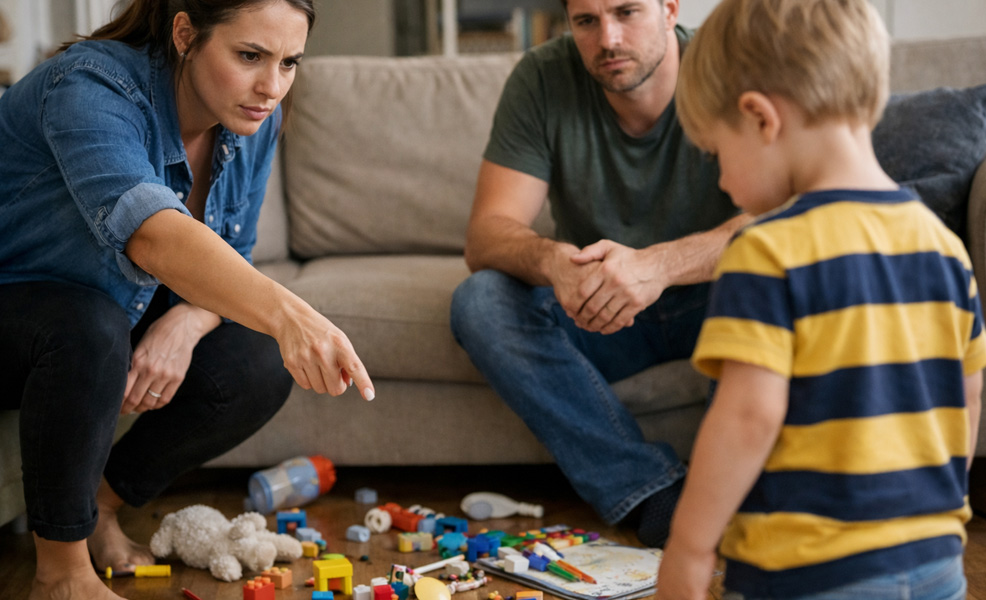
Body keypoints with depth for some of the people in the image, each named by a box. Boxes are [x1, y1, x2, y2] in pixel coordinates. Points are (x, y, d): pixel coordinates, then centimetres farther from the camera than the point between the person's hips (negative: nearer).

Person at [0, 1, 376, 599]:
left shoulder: (253, 119, -10)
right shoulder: (91, 86, -33)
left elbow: (231, 257, -2)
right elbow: (149, 230, -51)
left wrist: (185, 323, -27)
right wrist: (287, 315, -67)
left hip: (123, 310, 7)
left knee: (261, 367, -16)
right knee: (93, 329, -38)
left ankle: (98, 508, 6)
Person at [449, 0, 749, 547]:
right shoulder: (542, 80, -12)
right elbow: (485, 236, -17)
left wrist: (659, 264, -47)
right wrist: (553, 259, -41)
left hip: (713, 299, -2)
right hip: (591, 311, 2)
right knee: (478, 302, -27)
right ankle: (662, 501, -31)